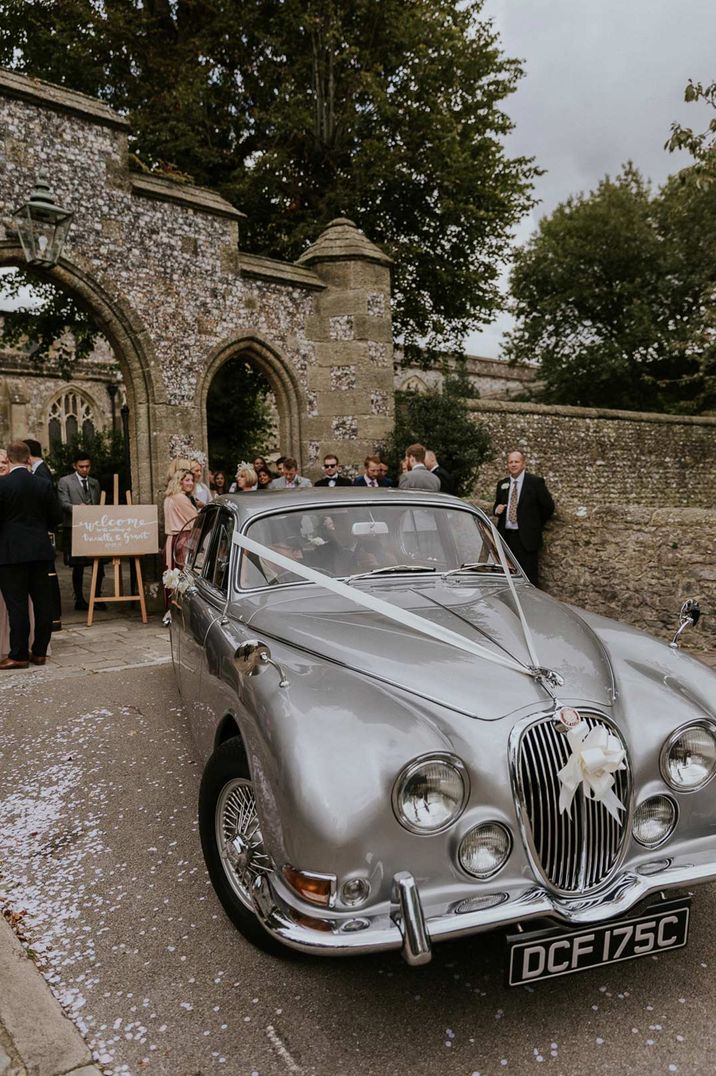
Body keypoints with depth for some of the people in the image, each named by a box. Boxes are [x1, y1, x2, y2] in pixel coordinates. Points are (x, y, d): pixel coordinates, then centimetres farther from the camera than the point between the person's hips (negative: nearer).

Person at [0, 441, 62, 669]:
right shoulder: (43, 485, 1)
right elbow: (55, 518, 7)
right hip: (40, 551, 4)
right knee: (42, 601, 8)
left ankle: (19, 655, 4)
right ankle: (39, 652, 14)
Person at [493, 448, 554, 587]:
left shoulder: (535, 482, -3)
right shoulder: (502, 484, 12)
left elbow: (549, 506, 0)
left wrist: (536, 525, 5)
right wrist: (497, 510, -3)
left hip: (526, 538, -5)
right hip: (506, 537, 5)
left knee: (529, 579, -4)